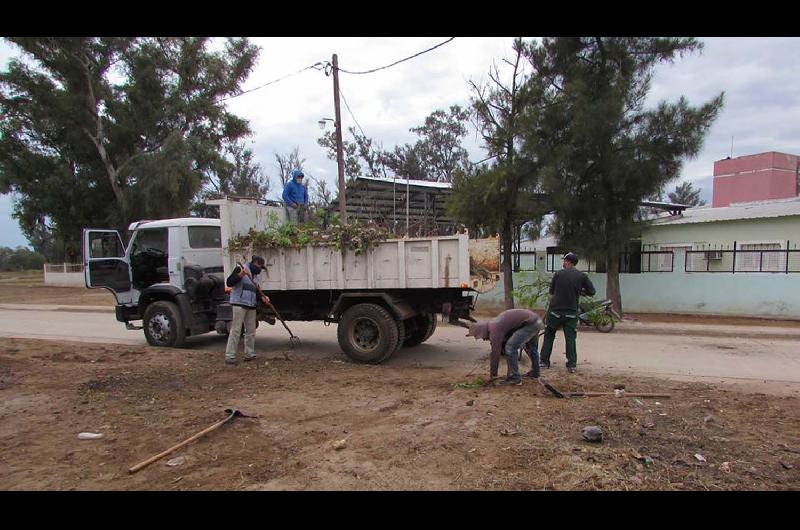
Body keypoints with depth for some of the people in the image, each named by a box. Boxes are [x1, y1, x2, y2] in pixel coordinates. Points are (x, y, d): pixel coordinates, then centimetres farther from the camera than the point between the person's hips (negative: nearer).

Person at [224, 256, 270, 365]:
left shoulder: (255, 275, 21)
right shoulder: (240, 268, -3)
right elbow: (229, 282, -11)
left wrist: (262, 297, 1)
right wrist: (239, 275, -25)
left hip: (251, 306, 8)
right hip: (239, 304, -8)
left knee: (251, 331, 10)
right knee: (236, 330, -10)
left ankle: (249, 354, 19)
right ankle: (230, 356, -8)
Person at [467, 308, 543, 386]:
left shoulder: (494, 330, -16)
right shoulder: (494, 325, 13)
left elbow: (495, 353, -13)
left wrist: (492, 375, -3)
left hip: (530, 323, -11)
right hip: (536, 320, 11)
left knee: (510, 347, -11)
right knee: (530, 346, 31)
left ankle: (514, 378, -5)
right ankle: (535, 372, 49)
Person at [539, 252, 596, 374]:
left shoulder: (558, 274, -2)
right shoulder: (582, 276, -1)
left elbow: (551, 291, 6)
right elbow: (592, 292, 0)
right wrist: (579, 291, 13)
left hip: (555, 311, 0)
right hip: (571, 313, 1)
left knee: (549, 336, 12)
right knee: (570, 338, 7)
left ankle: (544, 361, 15)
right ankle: (572, 365, 5)